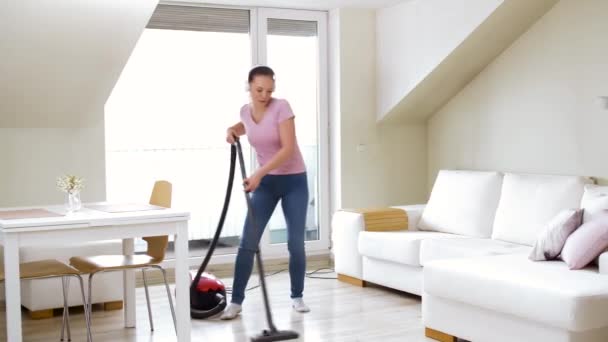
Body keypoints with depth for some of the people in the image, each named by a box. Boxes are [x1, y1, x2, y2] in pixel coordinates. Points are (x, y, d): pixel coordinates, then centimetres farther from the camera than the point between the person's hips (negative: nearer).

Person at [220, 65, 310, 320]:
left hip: (294, 181, -4)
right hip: (265, 183, 4)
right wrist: (233, 130, 4)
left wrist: (258, 174, -31)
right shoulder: (246, 110, -1)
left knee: (296, 243, -2)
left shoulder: (281, 107, -17)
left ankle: (297, 297, 18)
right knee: (248, 242, -3)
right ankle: (236, 301, 4)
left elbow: (288, 149, -25)